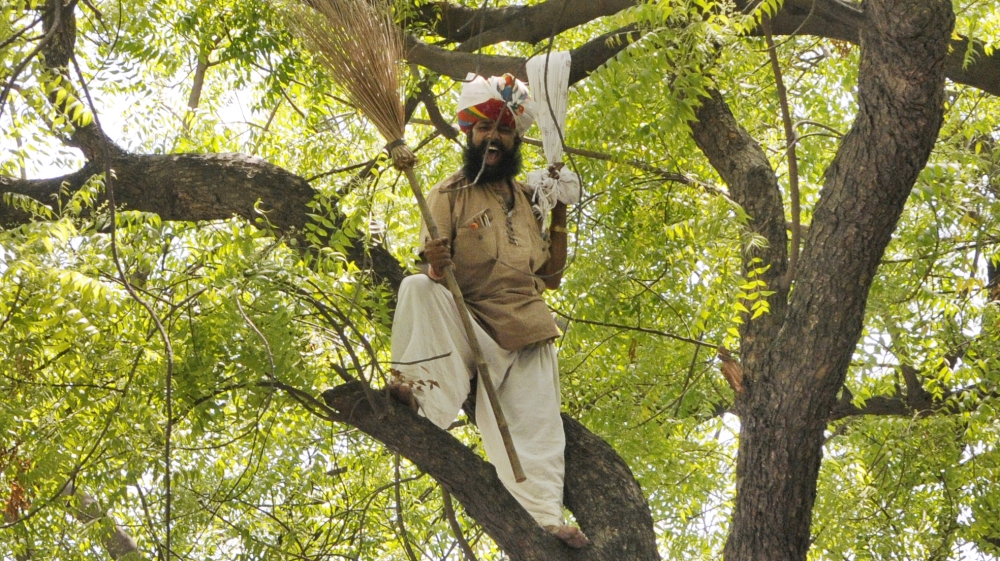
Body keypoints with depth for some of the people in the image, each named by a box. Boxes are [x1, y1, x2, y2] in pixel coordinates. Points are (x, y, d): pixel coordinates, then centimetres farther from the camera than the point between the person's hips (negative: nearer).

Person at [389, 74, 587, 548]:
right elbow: (436, 276, -7)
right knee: (416, 287, -31)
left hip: (529, 333, 4)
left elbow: (551, 274, 14)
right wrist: (435, 265, -31)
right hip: (471, 326, -4)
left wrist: (560, 211, 6)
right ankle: (425, 393, -37)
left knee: (537, 428, -11)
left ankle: (545, 517, -13)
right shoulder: (448, 196, -1)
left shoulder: (526, 197, 13)